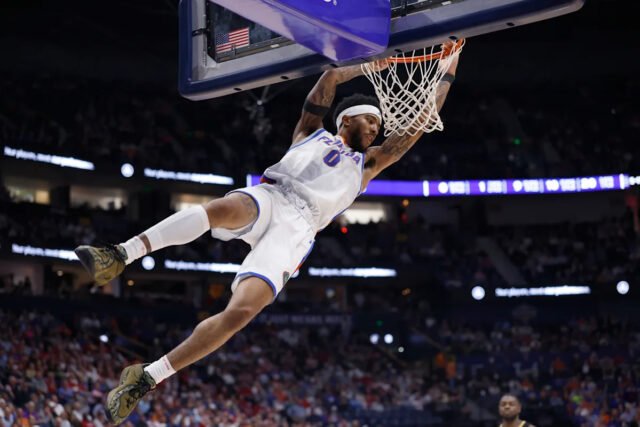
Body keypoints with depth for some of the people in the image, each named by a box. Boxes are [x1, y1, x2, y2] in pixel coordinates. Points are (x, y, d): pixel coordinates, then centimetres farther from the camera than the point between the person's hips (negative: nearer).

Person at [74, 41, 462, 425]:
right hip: (268, 199, -1)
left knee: (241, 311, -24)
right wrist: (370, 65, 28)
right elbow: (330, 78, 19)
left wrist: (447, 77, 28)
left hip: (297, 229, 1)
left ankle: (146, 379, -21)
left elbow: (419, 123, 27)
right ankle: (119, 256, -41)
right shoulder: (311, 132, 28)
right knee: (222, 209, -41)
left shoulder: (366, 164, 31)